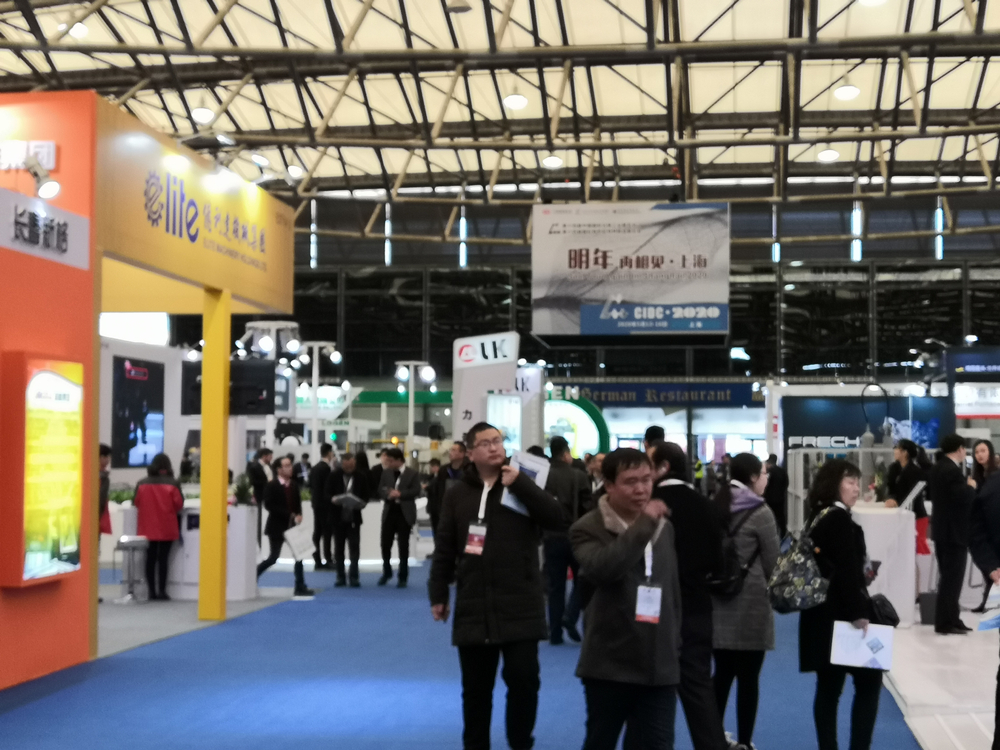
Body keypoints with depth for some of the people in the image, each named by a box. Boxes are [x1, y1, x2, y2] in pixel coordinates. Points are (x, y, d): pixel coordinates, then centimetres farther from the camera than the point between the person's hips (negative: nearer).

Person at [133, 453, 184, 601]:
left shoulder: (142, 484, -3)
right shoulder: (172, 484, -9)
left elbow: (136, 503, 2)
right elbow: (179, 504, -7)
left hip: (147, 528, 2)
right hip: (167, 528, -2)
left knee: (150, 558, 9)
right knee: (163, 558, 1)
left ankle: (151, 590, 11)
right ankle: (161, 590, -1)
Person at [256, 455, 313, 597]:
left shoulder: (294, 485, 8)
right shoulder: (271, 486, -11)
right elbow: (269, 505, -19)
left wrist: (298, 516, -7)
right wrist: (290, 515, -22)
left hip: (292, 526, 6)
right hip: (277, 527, -6)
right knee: (273, 558, -1)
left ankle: (300, 586, 6)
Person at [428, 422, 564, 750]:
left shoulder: (522, 486, 3)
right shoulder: (457, 494, 7)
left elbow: (557, 519, -12)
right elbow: (444, 549, 10)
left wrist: (520, 483, -18)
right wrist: (438, 595, 6)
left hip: (521, 608, -1)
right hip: (473, 609, 2)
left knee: (524, 680, 0)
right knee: (475, 688, 9)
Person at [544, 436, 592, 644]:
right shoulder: (579, 476, -8)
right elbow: (587, 507, -9)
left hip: (552, 537, 2)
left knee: (555, 586, 9)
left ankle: (555, 633, 8)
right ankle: (570, 618, -5)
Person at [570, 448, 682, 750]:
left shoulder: (664, 528, 12)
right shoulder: (589, 529, -7)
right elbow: (600, 570, -29)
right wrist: (644, 525, -27)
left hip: (659, 665, 4)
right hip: (611, 664, -4)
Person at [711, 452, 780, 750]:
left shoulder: (716, 506, 6)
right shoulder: (760, 512, -11)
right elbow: (772, 561, -6)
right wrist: (771, 590, 12)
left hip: (718, 599, 6)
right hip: (751, 602, -6)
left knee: (722, 672, 13)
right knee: (748, 676, 3)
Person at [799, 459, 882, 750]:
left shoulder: (820, 517, 13)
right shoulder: (839, 519, -14)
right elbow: (847, 570, -20)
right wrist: (859, 613, -19)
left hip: (824, 614, 9)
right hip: (840, 615, -9)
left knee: (828, 685, 9)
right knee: (869, 681, -1)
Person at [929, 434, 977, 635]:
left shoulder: (937, 469, 11)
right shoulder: (953, 471, -19)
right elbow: (965, 498, -26)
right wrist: (971, 486, -6)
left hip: (942, 529, 10)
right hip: (954, 531, -10)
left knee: (948, 577, 15)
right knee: (952, 578, -5)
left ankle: (950, 619, 21)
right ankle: (945, 623, -3)